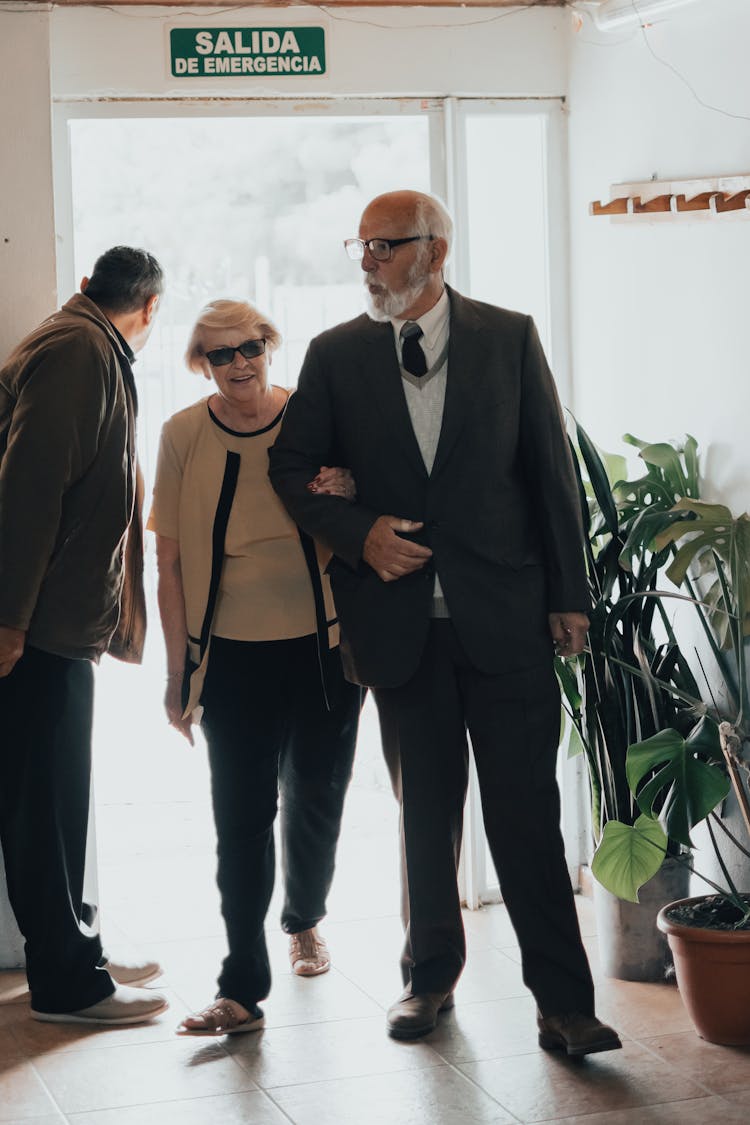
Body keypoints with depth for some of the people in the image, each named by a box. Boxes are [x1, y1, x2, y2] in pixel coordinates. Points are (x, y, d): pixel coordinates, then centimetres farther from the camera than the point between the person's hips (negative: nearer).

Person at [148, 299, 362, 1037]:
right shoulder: (183, 435, -2)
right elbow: (170, 561, 1)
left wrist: (344, 498, -16)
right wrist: (177, 671, 0)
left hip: (322, 648, 1)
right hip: (232, 657, -1)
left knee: (315, 801, 14)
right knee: (242, 818, -4)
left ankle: (304, 920, 42)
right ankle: (243, 988, 1)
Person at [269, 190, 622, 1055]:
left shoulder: (509, 338, 2)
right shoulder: (335, 355, 5)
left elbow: (550, 471, 3)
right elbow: (291, 467, 9)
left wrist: (569, 595, 1)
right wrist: (359, 532, -9)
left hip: (505, 615, -1)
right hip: (401, 618, 2)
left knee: (527, 812, -2)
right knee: (425, 812, 12)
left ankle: (562, 1000, 4)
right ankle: (429, 976, 28)